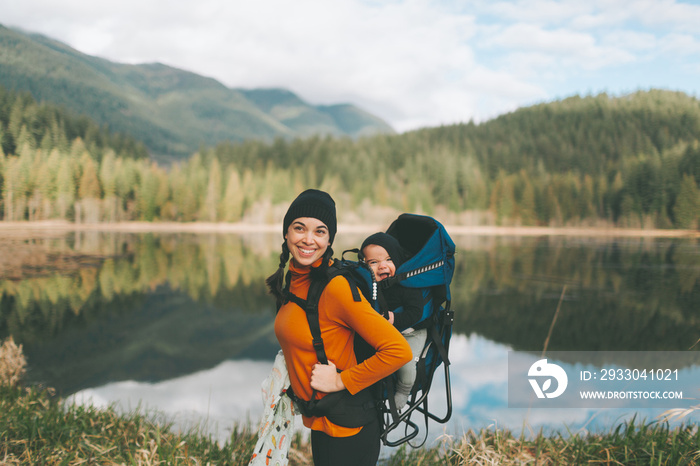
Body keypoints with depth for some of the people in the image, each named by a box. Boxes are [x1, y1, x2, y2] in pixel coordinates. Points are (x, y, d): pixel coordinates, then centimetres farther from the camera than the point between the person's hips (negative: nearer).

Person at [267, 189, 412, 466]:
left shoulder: (336, 287, -24)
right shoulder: (292, 279, 2)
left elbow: (398, 350, -28)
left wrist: (341, 380, -21)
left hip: (346, 432, -8)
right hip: (317, 423, 8)